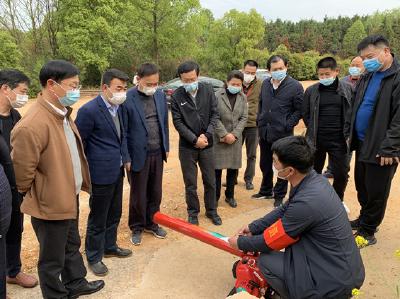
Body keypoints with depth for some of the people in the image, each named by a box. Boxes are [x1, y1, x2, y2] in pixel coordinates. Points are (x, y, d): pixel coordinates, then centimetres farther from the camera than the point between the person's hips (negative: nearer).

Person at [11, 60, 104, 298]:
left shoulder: (62, 113, 3)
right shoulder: (32, 125, -28)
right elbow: (22, 170, -22)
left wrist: (76, 186, 15)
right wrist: (36, 195, -5)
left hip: (70, 198, 9)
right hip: (50, 205, -9)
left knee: (72, 246, 27)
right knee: (53, 259, 13)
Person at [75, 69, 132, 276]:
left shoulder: (118, 107, 6)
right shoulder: (89, 110, -18)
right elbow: (79, 143, -12)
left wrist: (124, 158, 10)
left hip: (117, 171, 7)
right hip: (101, 173, -7)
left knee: (114, 214, 20)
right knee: (98, 218, 8)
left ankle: (110, 246, 40)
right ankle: (94, 257, 26)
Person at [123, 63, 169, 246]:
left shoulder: (161, 95, 3)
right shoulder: (127, 99, -13)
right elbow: (123, 131, -10)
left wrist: (166, 147, 11)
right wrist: (126, 158, -9)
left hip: (158, 153, 5)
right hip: (139, 154, -5)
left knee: (155, 192, 15)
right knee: (138, 195, 10)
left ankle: (150, 223, 35)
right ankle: (137, 227, 29)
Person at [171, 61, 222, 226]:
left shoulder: (208, 90, -2)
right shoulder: (176, 96, -8)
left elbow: (214, 113, -1)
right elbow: (177, 122, -9)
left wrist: (206, 135, -12)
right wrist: (195, 139, -15)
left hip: (207, 144, 2)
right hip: (187, 146, -2)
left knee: (210, 181, 12)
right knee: (190, 183, 8)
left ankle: (211, 210, 30)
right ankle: (193, 212, 26)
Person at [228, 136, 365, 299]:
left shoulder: (306, 202, -30)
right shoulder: (315, 179, -5)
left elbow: (269, 241, -15)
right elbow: (284, 210, 11)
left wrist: (240, 242, 2)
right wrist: (253, 227, 14)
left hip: (335, 281, -8)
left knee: (265, 261, -2)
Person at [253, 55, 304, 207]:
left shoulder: (295, 86, -9)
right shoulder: (265, 84, 6)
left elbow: (299, 110, -6)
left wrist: (288, 125, -12)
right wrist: (259, 121, 11)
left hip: (283, 134, -5)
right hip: (264, 132, 5)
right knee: (265, 164, 17)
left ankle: (279, 196, 21)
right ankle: (266, 191, 36)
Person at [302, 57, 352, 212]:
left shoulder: (348, 89, -1)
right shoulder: (311, 91, 1)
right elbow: (305, 114, 8)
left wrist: (347, 132, -2)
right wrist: (313, 131, 3)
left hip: (338, 140, -1)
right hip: (316, 139, 1)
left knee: (342, 173, 5)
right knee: (314, 172, 12)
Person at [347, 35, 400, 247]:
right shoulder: (367, 77, 11)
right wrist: (351, 134, 11)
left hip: (381, 148, -7)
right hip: (362, 143, 7)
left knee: (376, 192, 5)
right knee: (361, 187, 18)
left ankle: (367, 231, 18)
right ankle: (363, 220, 36)